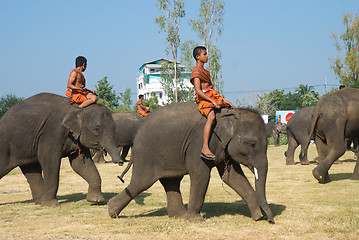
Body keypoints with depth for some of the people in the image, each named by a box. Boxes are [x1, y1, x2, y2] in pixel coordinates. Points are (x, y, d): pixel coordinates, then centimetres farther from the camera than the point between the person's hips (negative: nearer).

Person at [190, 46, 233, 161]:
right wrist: (212, 101, -24)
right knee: (211, 116, -34)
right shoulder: (196, 71, -8)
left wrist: (222, 100, 13)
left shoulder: (205, 71, 23)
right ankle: (205, 148, -42)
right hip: (203, 99, -10)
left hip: (212, 96, 10)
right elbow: (198, 91, -19)